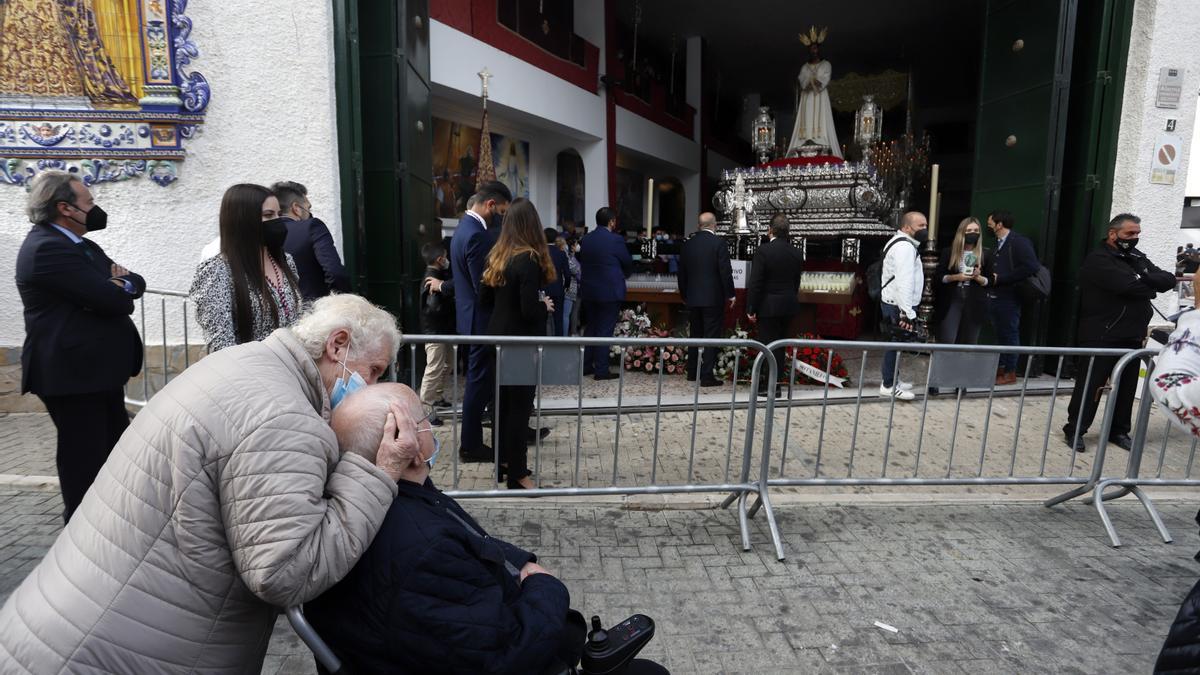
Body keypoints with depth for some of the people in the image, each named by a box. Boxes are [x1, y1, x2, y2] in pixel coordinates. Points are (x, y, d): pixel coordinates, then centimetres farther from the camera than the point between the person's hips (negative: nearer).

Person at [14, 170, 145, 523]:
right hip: (74, 371, -10)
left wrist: (122, 280, -10)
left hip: (98, 368, 10)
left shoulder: (77, 244, 15)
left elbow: (136, 284, 12)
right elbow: (112, 300, -25)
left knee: (115, 448, 18)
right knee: (85, 456, 0)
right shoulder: (47, 248, -18)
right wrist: (123, 287, -2)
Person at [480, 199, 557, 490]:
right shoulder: (529, 259, -19)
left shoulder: (497, 256, 5)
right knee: (519, 405, 0)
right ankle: (516, 474, 9)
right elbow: (530, 311, -24)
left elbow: (484, 299, 11)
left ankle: (502, 462, 28)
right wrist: (546, 306, -5)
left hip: (499, 338, 8)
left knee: (502, 401, 16)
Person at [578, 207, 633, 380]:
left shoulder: (584, 239, 3)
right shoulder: (616, 240, -12)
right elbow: (628, 264, -3)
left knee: (590, 328, 16)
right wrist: (623, 276, 19)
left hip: (588, 291, 6)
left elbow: (580, 260, 11)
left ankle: (586, 366, 21)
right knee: (605, 330, 0)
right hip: (610, 291, -5)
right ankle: (601, 370, 4)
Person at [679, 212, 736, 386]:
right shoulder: (718, 243, -9)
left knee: (695, 335, 15)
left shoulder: (688, 243, 5)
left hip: (692, 298, 5)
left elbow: (681, 273, 11)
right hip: (713, 298, -5)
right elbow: (726, 271, -12)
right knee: (711, 337, -1)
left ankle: (692, 373, 22)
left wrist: (684, 295, 21)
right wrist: (730, 294, -1)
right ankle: (707, 376, -2)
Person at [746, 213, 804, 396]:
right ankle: (777, 379, 25)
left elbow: (755, 283, -15)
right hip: (789, 306, 6)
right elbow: (797, 282, 10)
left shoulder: (763, 251, -14)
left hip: (768, 306, -6)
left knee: (767, 344, 2)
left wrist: (751, 309, -10)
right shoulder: (797, 253, 3)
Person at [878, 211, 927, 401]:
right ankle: (889, 386, 4)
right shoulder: (905, 247, -19)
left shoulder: (902, 243, 16)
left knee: (896, 343, 18)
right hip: (898, 306, -11)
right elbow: (904, 282, -26)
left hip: (894, 303, 11)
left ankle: (892, 379, 30)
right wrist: (908, 312, -29)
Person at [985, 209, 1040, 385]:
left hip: (1009, 298, -8)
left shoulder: (1020, 242, -10)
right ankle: (1000, 368, 23)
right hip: (994, 297, 8)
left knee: (1010, 335, 1)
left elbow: (1031, 267, -20)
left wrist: (1000, 278, -18)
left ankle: (1010, 372, 9)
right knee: (999, 334, 14)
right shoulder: (997, 244, 14)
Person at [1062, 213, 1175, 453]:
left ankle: (1119, 430, 23)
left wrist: (1145, 275, -12)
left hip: (1132, 336, 7)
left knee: (1127, 386, 12)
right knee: (1089, 386, -3)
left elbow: (1169, 280, 6)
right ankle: (1074, 430, 6)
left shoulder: (1136, 257, 15)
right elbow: (1129, 286, -22)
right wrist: (1151, 287, -2)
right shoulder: (1098, 260, -9)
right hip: (1101, 337, -7)